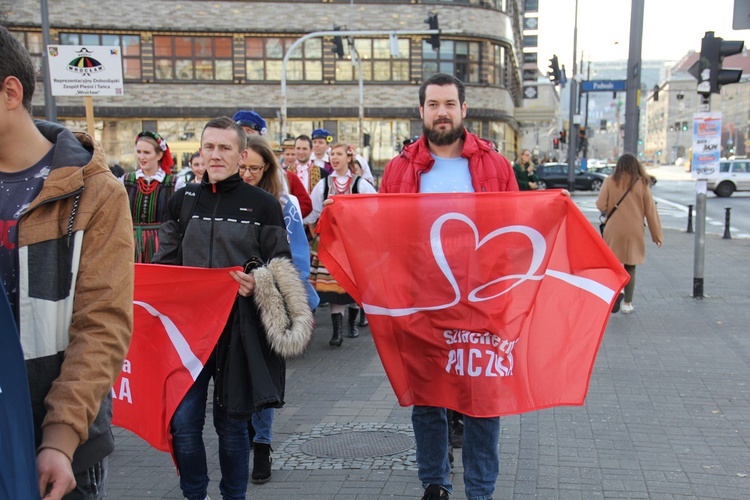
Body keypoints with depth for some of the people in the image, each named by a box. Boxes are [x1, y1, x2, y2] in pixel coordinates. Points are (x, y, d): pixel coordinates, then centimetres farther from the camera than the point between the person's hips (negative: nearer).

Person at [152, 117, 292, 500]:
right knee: (183, 420, 0)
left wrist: (257, 283, -18)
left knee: (231, 422, 8)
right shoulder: (181, 201, 10)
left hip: (240, 328, -2)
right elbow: (165, 264, 15)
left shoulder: (264, 205, 0)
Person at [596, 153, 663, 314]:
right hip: (634, 232, 1)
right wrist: (657, 235, 8)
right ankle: (627, 303, 16)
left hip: (613, 231, -1)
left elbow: (601, 206, -8)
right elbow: (650, 211, 1)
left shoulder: (610, 181, -3)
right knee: (630, 268, 12)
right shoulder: (642, 183, -1)